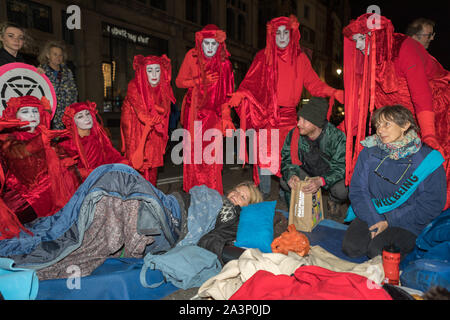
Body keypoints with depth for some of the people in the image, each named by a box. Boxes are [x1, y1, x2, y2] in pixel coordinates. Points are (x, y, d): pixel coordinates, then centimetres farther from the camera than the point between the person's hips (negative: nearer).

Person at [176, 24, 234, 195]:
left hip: (214, 113, 0)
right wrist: (200, 81, -13)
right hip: (194, 112, 0)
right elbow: (179, 81, 2)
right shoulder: (192, 56, 1)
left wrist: (226, 116, 0)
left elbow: (227, 92, 6)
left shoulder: (224, 62, 4)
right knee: (194, 150, -1)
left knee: (212, 154, -5)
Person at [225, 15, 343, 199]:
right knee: (266, 155, -5)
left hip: (288, 115, 2)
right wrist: (240, 94, -22)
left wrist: (333, 93, -8)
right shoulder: (263, 57, 4)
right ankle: (264, 194, 8)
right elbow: (250, 81, -2)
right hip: (266, 114, -1)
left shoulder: (300, 58, 9)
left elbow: (313, 83, 7)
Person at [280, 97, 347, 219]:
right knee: (285, 181, -25)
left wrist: (321, 180, -46)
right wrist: (291, 175, -37)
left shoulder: (336, 137, -26)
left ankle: (334, 202, 9)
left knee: (342, 189, -32)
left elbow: (341, 167, -27)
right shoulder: (294, 134, -18)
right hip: (306, 172, 2)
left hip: (329, 175, -2)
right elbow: (287, 160, -12)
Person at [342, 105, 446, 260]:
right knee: (351, 247, -19)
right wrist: (374, 221, -15)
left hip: (407, 224, -2)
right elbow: (357, 190, -1)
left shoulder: (428, 159, -9)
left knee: (377, 251, -25)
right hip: (371, 215, 3)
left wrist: (389, 222, -14)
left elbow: (432, 205, -9)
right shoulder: (369, 153, 0)